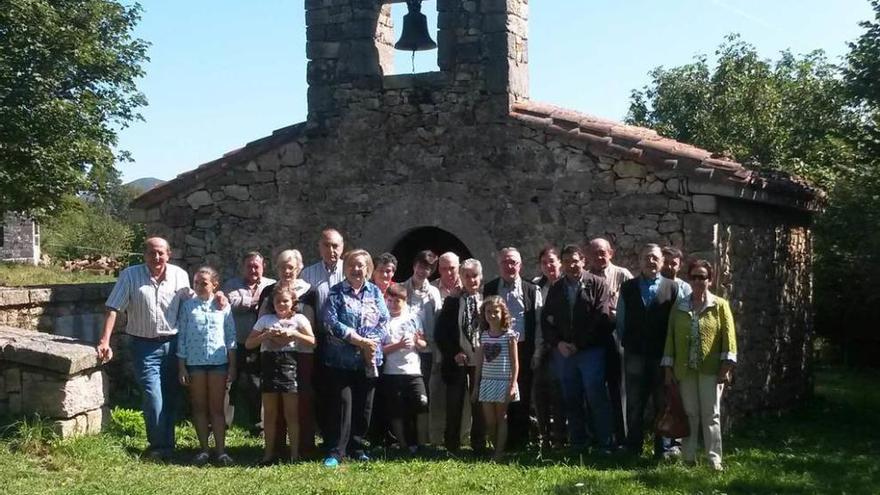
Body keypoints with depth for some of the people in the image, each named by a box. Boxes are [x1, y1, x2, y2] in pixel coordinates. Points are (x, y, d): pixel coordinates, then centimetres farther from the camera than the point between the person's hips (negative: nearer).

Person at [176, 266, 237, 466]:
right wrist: (181, 366, 0)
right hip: (195, 362, 1)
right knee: (199, 407, 8)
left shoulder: (223, 305, 2)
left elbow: (231, 336, 4)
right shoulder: (188, 305, 2)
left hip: (218, 361, -1)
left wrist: (232, 365, 1)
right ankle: (203, 449, 15)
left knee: (217, 407, 3)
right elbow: (182, 337, 3)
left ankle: (220, 450, 5)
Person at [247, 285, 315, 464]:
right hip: (269, 364, 2)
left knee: (291, 412, 0)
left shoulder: (299, 319, 6)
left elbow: (312, 341, -3)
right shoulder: (265, 319, 11)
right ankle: (269, 452, 13)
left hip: (290, 364, -2)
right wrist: (265, 335, -7)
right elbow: (248, 344, 8)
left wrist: (293, 333, -13)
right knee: (270, 412, 6)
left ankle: (294, 453, 6)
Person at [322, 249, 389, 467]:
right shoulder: (336, 292, 0)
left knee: (364, 407, 9)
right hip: (341, 359, -3)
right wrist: (360, 340, -15)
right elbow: (331, 322, -11)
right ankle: (335, 452, -1)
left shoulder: (375, 292, 10)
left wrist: (371, 342, -12)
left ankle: (358, 448, 21)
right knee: (342, 404, -6)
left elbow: (384, 321, 4)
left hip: (369, 359, 4)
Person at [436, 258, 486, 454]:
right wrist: (454, 353, -8)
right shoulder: (451, 302, 3)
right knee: (454, 405, 3)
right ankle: (451, 444, 12)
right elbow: (440, 332, 1)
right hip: (457, 361, 0)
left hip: (481, 361, 0)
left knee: (479, 404, 6)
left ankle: (479, 444, 15)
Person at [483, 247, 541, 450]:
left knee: (523, 397, 2)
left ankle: (521, 441, 11)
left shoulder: (531, 290, 5)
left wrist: (537, 353, -2)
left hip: (523, 350, -1)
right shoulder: (489, 289, 8)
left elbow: (539, 323, 3)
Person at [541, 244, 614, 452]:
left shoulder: (597, 284, 1)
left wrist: (578, 344, -9)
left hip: (591, 351, -4)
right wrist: (557, 343, -4)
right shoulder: (556, 288, 14)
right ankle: (577, 444, 14)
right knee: (571, 400, 7)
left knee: (597, 397, -6)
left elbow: (601, 318, -7)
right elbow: (546, 320, 12)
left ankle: (605, 444, 0)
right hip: (563, 352, 4)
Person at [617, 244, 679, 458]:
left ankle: (663, 449, 13)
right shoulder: (628, 288, 9)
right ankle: (633, 449, 14)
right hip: (635, 355, 1)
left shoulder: (672, 288, 3)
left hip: (663, 356, -1)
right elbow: (620, 320, 12)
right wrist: (625, 343, 6)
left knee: (663, 403, 4)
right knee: (634, 404, 6)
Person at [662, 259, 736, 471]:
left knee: (711, 415, -1)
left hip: (711, 369, -2)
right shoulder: (679, 307, 10)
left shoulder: (720, 305, 2)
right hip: (684, 369, 3)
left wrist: (726, 366, -10)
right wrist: (668, 367, 5)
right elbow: (671, 337, 9)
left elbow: (729, 336, -3)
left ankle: (715, 460, 1)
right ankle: (688, 458, 12)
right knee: (689, 414, 6)